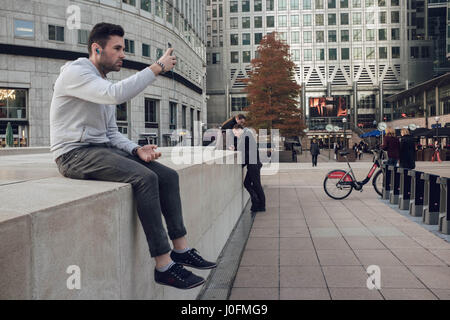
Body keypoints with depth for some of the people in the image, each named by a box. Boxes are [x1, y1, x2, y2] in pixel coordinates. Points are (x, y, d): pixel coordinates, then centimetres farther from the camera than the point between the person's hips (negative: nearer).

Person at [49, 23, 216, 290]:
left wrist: (137, 149, -3)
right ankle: (164, 265, -24)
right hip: (75, 154, -9)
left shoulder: (105, 84, 19)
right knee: (144, 177, -29)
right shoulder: (74, 72, -10)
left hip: (103, 149, 9)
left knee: (168, 175, -4)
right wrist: (158, 67, -23)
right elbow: (116, 94, -29)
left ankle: (181, 249, 0)